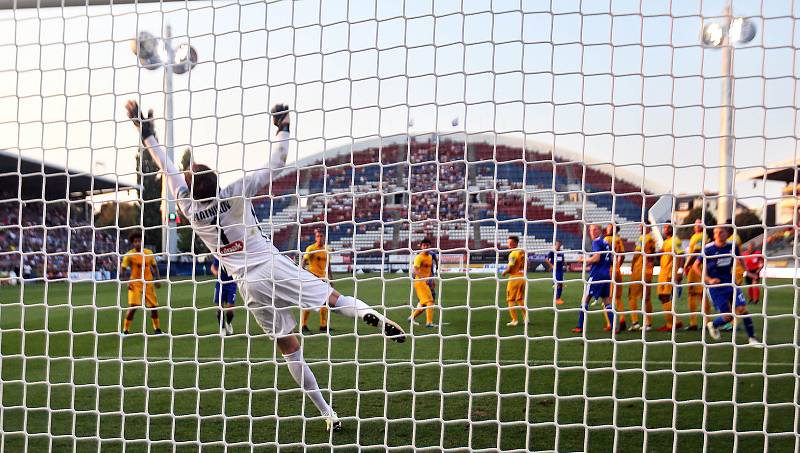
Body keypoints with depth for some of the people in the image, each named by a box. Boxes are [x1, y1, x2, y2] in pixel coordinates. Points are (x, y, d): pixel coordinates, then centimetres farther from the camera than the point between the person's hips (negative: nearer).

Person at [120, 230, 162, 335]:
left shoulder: (149, 253, 2)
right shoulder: (129, 255, -9)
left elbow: (154, 266, 13)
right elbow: (123, 268, -6)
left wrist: (158, 279, 6)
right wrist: (127, 281, -17)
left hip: (148, 283, 4)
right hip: (135, 283, -4)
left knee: (154, 306, 8)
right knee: (133, 307, -13)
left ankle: (157, 329, 24)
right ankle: (125, 330, -2)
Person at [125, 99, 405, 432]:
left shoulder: (191, 210, 0)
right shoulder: (235, 193, -5)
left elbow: (169, 171, 11)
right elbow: (275, 165, -3)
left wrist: (147, 135, 18)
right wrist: (283, 128, 8)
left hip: (248, 282, 2)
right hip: (274, 266, -2)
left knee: (289, 347, 7)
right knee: (333, 298, 6)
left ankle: (327, 412, 7)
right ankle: (368, 314, -29)